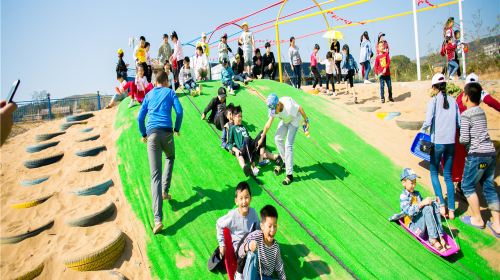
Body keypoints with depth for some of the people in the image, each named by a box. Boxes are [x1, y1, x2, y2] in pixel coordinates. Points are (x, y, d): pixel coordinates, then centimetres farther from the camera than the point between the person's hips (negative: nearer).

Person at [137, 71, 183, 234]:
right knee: (170, 158, 34)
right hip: (166, 132, -1)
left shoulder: (149, 95, 21)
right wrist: (177, 129, 17)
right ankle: (165, 191, 24)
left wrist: (143, 134, 29)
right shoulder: (170, 92, 14)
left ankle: (158, 219, -15)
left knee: (155, 176, -5)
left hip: (152, 134, 1)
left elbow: (140, 118, 16)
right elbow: (179, 111, 2)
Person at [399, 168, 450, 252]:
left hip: (424, 224, 7)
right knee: (427, 207, -28)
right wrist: (422, 203, -32)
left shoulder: (417, 194, 16)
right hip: (413, 226, -7)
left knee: (434, 204, -13)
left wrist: (432, 201, 8)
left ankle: (440, 236, -22)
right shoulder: (403, 196, -8)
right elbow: (409, 211, -22)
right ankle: (433, 240, -31)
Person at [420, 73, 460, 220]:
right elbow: (459, 123, 6)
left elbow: (428, 121, -15)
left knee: (434, 172, 13)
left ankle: (441, 204, 2)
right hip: (451, 143, 4)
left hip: (437, 142, -4)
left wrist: (421, 131, 3)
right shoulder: (453, 101, 5)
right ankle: (451, 209, 10)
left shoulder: (433, 100, -6)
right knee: (448, 176, 11)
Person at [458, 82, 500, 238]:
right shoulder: (481, 111, 13)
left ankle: (477, 219, 19)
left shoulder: (466, 115, -12)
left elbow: (464, 139, -16)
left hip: (477, 155, -8)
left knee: (467, 186, 10)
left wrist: (459, 139, 5)